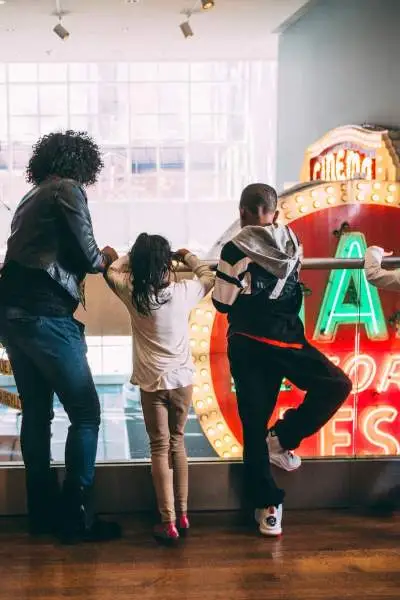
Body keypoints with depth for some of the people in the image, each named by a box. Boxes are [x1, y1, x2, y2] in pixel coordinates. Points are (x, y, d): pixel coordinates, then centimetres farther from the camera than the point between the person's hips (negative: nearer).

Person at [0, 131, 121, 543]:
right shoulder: (68, 191, -3)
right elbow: (86, 257, -6)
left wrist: (92, 261, 24)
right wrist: (105, 258, 14)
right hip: (46, 316, -9)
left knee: (36, 412, 14)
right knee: (85, 413, -1)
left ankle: (43, 512, 22)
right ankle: (77, 517, 2)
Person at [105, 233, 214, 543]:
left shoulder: (132, 293, -8)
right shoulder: (184, 291, -8)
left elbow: (112, 270, 11)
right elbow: (208, 277, 13)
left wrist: (134, 256, 21)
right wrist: (187, 256, 25)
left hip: (151, 382, -1)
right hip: (182, 379, 1)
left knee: (160, 448, 4)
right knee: (177, 443, 15)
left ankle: (169, 523, 1)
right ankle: (182, 515, 19)